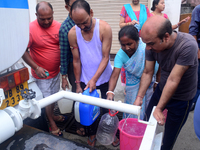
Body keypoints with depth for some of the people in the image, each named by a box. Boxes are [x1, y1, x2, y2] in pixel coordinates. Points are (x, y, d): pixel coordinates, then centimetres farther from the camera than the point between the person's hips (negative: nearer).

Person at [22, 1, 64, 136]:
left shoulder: (59, 26, -6)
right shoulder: (30, 29, -19)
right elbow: (24, 51, -13)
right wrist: (36, 67, -19)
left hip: (56, 71, 5)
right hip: (42, 73, -4)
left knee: (54, 96, 22)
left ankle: (52, 115, 47)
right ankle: (52, 123, 31)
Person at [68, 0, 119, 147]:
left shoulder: (104, 28, -19)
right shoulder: (72, 33, -12)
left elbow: (105, 58, -18)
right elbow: (76, 61, -5)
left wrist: (94, 79, -26)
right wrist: (78, 84, 0)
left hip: (104, 78, -1)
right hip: (85, 80, 2)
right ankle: (92, 133, 41)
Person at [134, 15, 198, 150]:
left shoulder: (188, 46, -33)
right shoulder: (152, 44, -18)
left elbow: (173, 80, -32)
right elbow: (147, 72, -11)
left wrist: (159, 109, -27)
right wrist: (139, 97, -17)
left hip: (181, 97, -4)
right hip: (162, 89, 4)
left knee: (170, 135, 11)